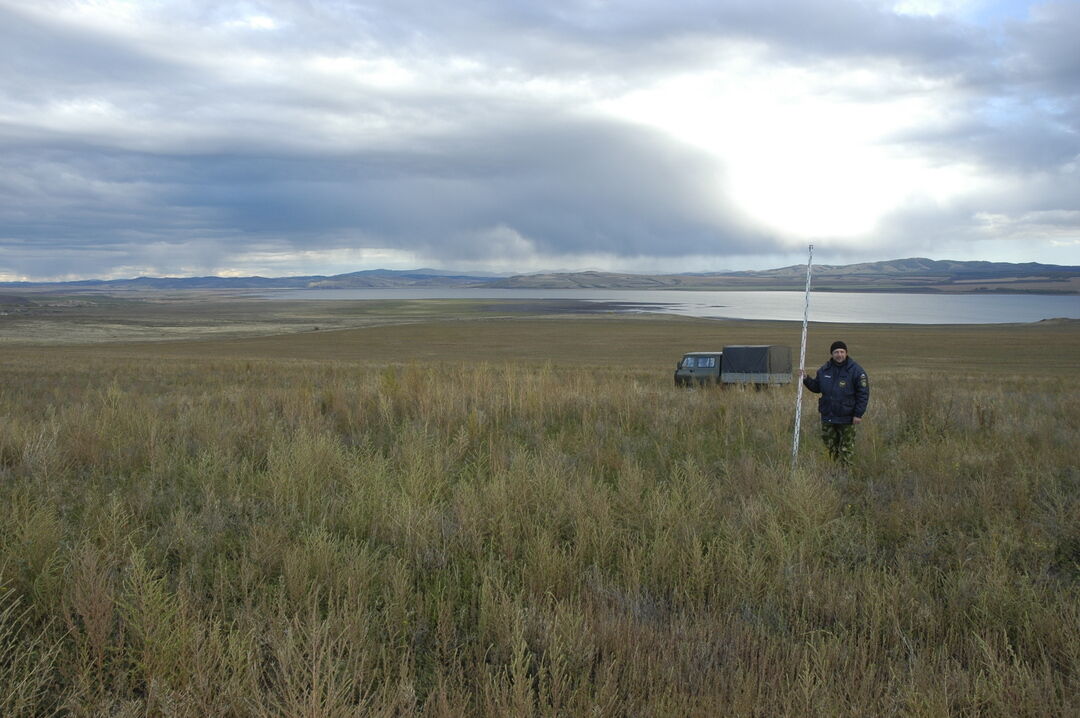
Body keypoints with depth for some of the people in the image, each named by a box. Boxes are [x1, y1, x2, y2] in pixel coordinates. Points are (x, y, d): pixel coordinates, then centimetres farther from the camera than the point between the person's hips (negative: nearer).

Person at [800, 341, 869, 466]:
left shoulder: (856, 370, -9)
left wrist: (858, 414, -14)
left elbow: (863, 393, -9)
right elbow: (816, 387, 17)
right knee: (830, 445, 13)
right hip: (827, 416, 5)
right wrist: (806, 379, 0)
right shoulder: (824, 369, 6)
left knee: (846, 448, 2)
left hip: (846, 418, -5)